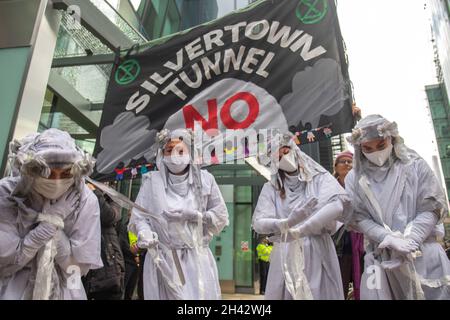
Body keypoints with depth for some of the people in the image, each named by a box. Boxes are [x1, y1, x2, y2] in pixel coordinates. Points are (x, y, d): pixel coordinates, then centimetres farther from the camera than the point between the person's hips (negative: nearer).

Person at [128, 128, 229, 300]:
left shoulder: (205, 179, 2)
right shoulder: (152, 181, 0)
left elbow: (221, 216, 6)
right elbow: (139, 216, -3)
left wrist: (194, 216, -6)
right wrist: (144, 233, -23)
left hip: (197, 258, 1)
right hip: (163, 258, 0)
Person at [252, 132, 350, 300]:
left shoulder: (319, 178, 2)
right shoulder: (271, 187, 6)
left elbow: (338, 204, -16)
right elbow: (258, 222, -5)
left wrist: (299, 230, -24)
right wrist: (286, 223, -26)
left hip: (317, 253, -1)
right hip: (285, 257, 1)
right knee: (286, 293, 6)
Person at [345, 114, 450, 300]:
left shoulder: (414, 164, 0)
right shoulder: (355, 178, 0)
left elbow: (433, 207, -2)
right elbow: (358, 218, -3)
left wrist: (410, 240, -14)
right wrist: (388, 239, -16)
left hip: (424, 254, 0)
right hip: (382, 258, 0)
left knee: (435, 293, 5)